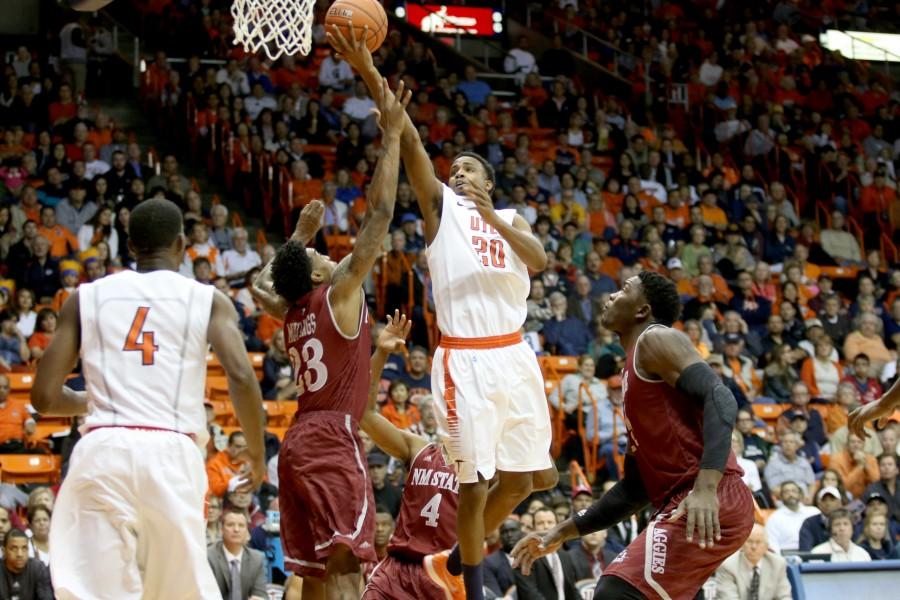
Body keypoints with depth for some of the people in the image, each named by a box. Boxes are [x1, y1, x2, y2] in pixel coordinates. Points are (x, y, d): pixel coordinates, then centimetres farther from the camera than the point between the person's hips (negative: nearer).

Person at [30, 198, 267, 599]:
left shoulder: (86, 297, 15)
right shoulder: (208, 299, 12)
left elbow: (44, 397, 10)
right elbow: (241, 378, -4)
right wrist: (257, 454, 9)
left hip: (102, 450, 0)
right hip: (172, 452, 0)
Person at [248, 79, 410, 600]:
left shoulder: (291, 312, 14)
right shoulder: (338, 294, -4)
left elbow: (260, 284, 39)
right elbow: (381, 213, -7)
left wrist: (300, 234, 42)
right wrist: (392, 135, -2)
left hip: (298, 443, 8)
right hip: (332, 439, -8)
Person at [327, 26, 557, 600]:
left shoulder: (513, 218, 16)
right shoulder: (442, 205, 8)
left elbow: (540, 261, -6)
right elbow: (409, 141, -5)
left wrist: (492, 218, -20)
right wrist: (369, 73, -17)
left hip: (514, 355, 4)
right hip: (464, 360, -4)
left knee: (527, 476, 11)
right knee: (475, 481, -4)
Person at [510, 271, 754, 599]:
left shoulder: (656, 339, -2)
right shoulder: (634, 374, 26)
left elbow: (720, 398, -19)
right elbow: (637, 486, 27)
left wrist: (706, 487, -31)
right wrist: (563, 532, 27)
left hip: (711, 504, -10)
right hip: (683, 504, 10)